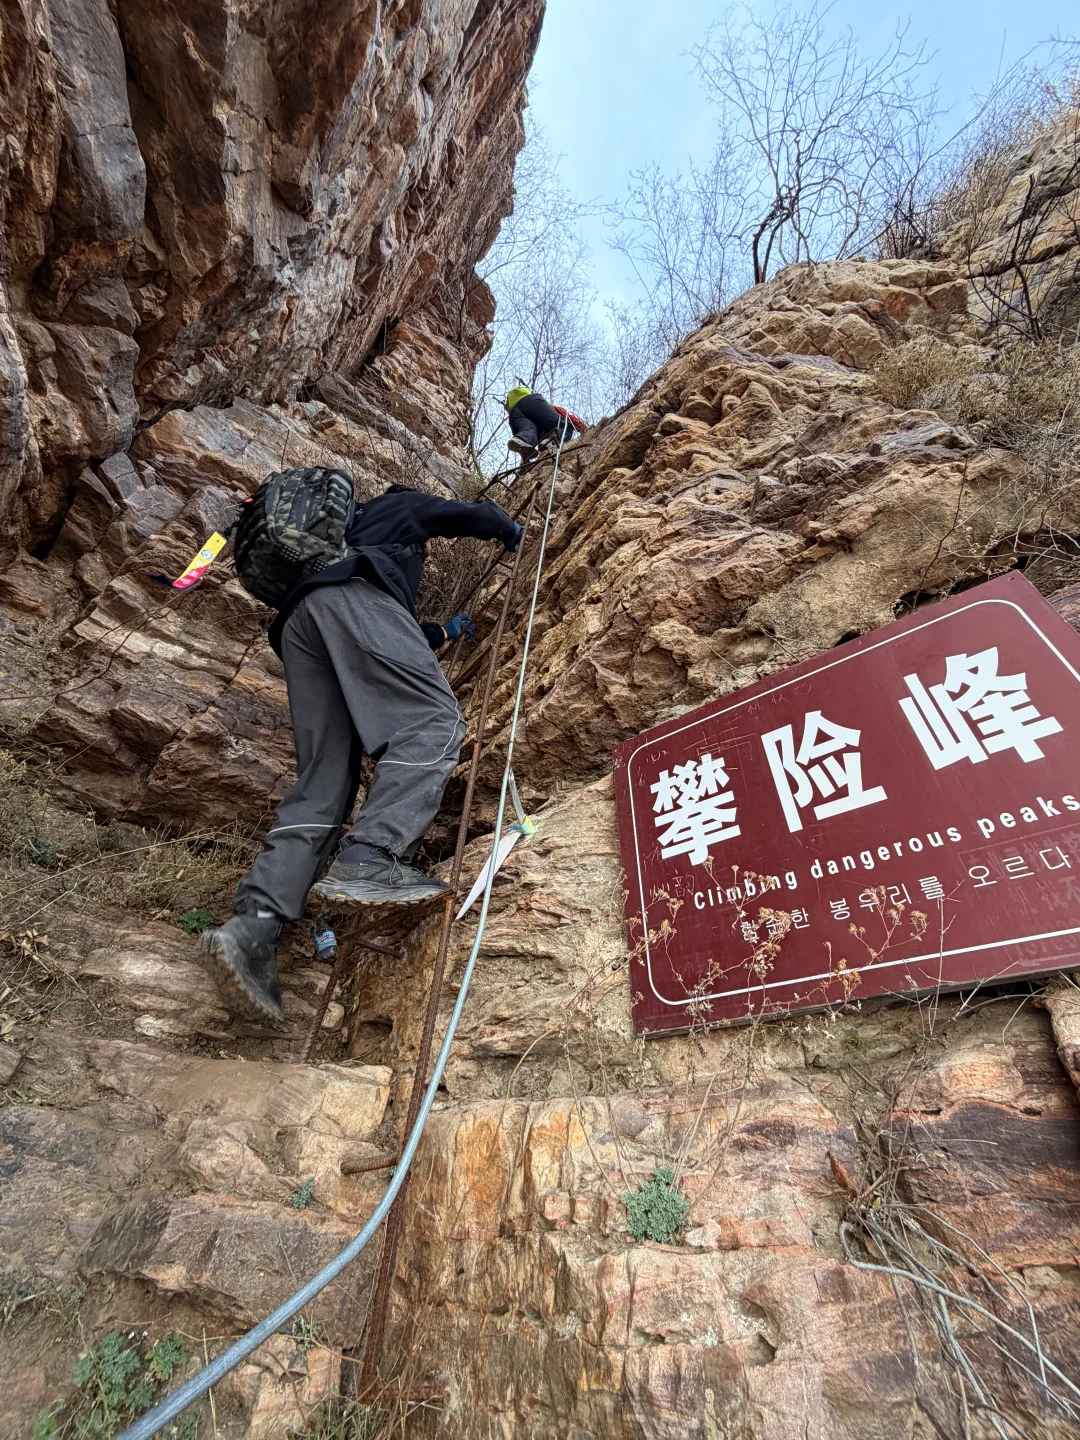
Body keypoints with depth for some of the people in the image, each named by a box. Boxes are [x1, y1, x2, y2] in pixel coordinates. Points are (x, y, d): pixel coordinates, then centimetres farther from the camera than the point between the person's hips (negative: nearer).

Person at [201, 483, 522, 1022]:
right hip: (354, 595, -7)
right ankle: (369, 860, -43)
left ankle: (253, 926, -22)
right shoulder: (402, 506, 34)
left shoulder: (350, 530, 49)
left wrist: (443, 632, 58)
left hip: (299, 623, 7)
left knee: (323, 782, -6)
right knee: (434, 721, -22)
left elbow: (390, 641, 47)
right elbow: (474, 515, 26)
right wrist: (510, 531, 49)